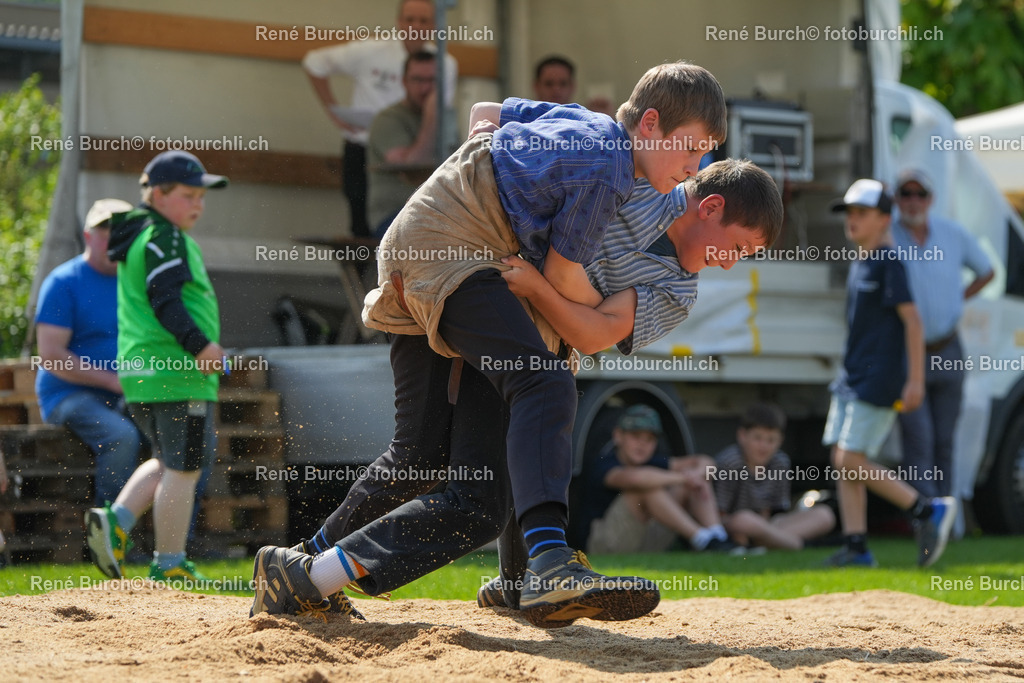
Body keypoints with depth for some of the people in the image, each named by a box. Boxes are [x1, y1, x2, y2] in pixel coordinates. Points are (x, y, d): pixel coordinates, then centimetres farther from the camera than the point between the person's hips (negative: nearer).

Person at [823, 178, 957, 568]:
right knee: (841, 461, 4)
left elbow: (912, 320, -15)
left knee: (851, 462, -13)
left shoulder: (889, 262, -11)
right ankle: (856, 547, 6)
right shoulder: (858, 265, 15)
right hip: (851, 376, 9)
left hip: (879, 379, -9)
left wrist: (916, 379, -20)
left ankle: (928, 510, -3)